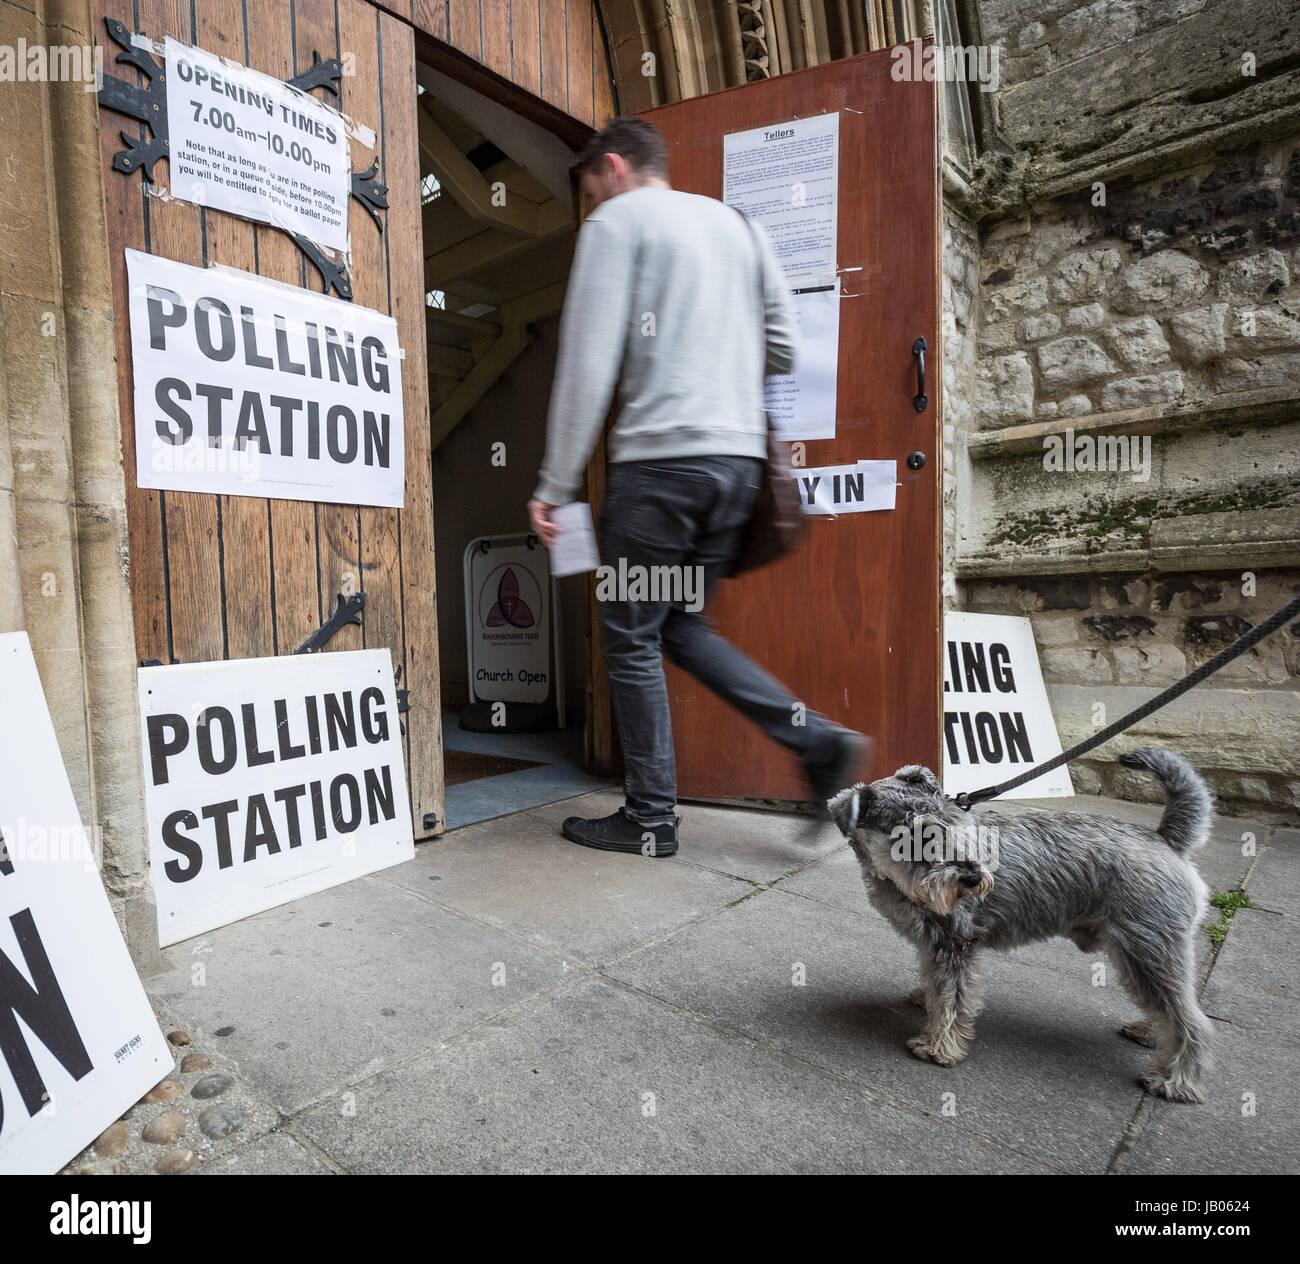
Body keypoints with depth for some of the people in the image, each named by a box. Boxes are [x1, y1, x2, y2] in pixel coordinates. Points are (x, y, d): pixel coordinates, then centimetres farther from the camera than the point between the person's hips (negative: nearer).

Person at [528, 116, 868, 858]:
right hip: (741, 459, 7)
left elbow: (588, 365, -8)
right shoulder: (738, 223, 22)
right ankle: (818, 739, 7)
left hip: (661, 458, -7)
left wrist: (556, 484, -5)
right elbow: (785, 348, 17)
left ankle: (652, 819, 11)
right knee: (681, 625, 17)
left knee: (632, 638, 4)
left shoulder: (616, 222, 3)